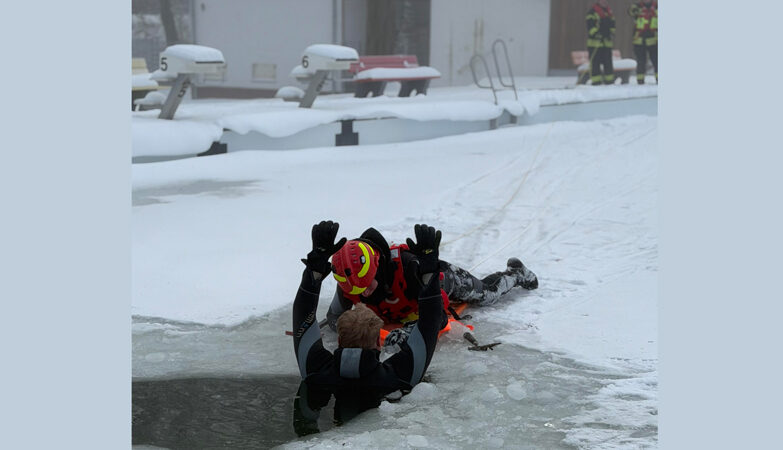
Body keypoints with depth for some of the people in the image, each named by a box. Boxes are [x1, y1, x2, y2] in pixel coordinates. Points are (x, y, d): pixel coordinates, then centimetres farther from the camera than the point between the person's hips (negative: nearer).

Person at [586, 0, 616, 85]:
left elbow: (612, 24, 21)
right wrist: (596, 33, -27)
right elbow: (590, 25, -15)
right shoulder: (592, 12, -6)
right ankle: (596, 81, -3)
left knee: (608, 62, 9)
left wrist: (612, 33, 5)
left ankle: (609, 80, 15)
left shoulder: (609, 11, 17)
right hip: (595, 41, -6)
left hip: (607, 41, 6)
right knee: (595, 62, -6)